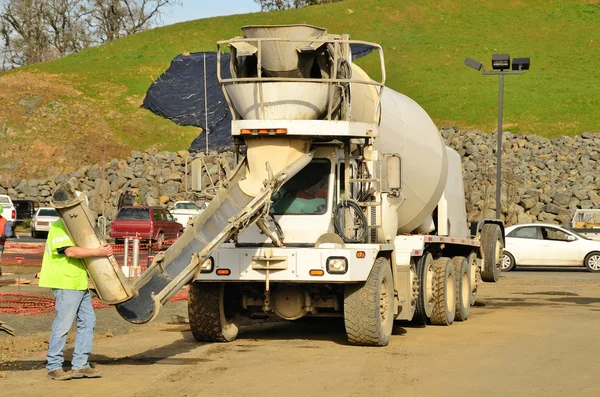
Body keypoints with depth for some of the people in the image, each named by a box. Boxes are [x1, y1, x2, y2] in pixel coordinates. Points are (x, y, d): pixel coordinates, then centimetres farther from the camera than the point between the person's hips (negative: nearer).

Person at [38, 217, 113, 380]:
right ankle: (54, 366, 2)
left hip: (80, 283, 10)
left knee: (88, 321, 8)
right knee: (63, 324, -7)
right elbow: (70, 251, -25)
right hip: (66, 283, -10)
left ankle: (80, 365, 12)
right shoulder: (58, 228, -13)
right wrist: (98, 252, -26)